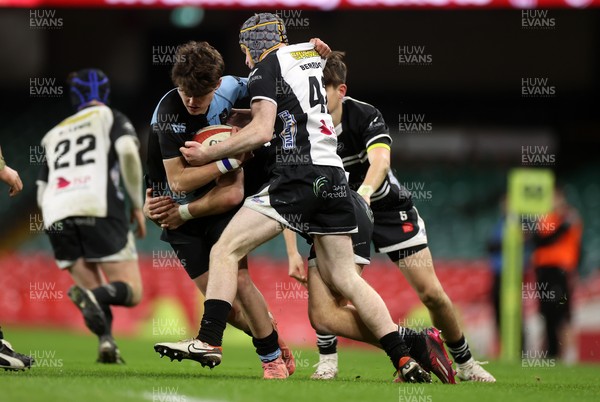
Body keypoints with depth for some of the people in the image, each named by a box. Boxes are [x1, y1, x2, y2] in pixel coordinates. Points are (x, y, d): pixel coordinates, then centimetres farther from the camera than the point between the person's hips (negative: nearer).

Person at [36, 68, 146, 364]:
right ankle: (90, 295, -32)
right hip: (100, 208, -4)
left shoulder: (55, 134, 31)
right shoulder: (110, 118, 18)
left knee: (96, 292, 12)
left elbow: (42, 196, 25)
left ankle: (105, 340, -19)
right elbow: (128, 152, -4)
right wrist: (137, 204, 3)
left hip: (56, 217, 4)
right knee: (131, 292, 1)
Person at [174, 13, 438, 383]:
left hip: (298, 173, -7)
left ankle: (209, 341, -18)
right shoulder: (314, 55, 21)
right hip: (334, 175, 7)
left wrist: (207, 154, -3)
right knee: (345, 278, 10)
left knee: (225, 251, -5)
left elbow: (262, 132, -11)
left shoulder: (266, 68, 0)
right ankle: (405, 361, 2)